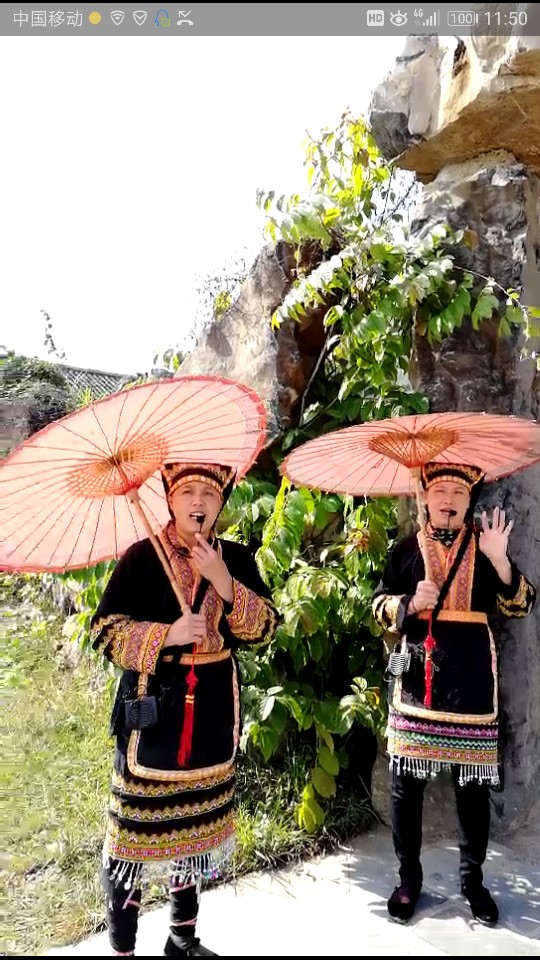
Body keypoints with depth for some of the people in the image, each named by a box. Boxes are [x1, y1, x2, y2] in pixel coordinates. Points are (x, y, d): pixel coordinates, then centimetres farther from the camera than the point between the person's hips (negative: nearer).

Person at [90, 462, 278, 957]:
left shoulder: (237, 559, 2)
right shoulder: (142, 556, -8)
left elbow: (265, 628, -4)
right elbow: (105, 629, -8)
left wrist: (223, 581, -17)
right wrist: (166, 635, -22)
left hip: (213, 708, 4)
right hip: (154, 704, -3)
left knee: (197, 822, 17)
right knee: (139, 822, 1)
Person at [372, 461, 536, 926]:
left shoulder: (485, 546, 4)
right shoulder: (406, 549, 4)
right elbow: (380, 605, 7)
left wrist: (499, 560, -19)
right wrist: (411, 603, -14)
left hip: (470, 676, 0)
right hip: (416, 674, 0)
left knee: (473, 783, 10)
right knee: (407, 781, 7)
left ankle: (473, 877, 30)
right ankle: (409, 876, 26)